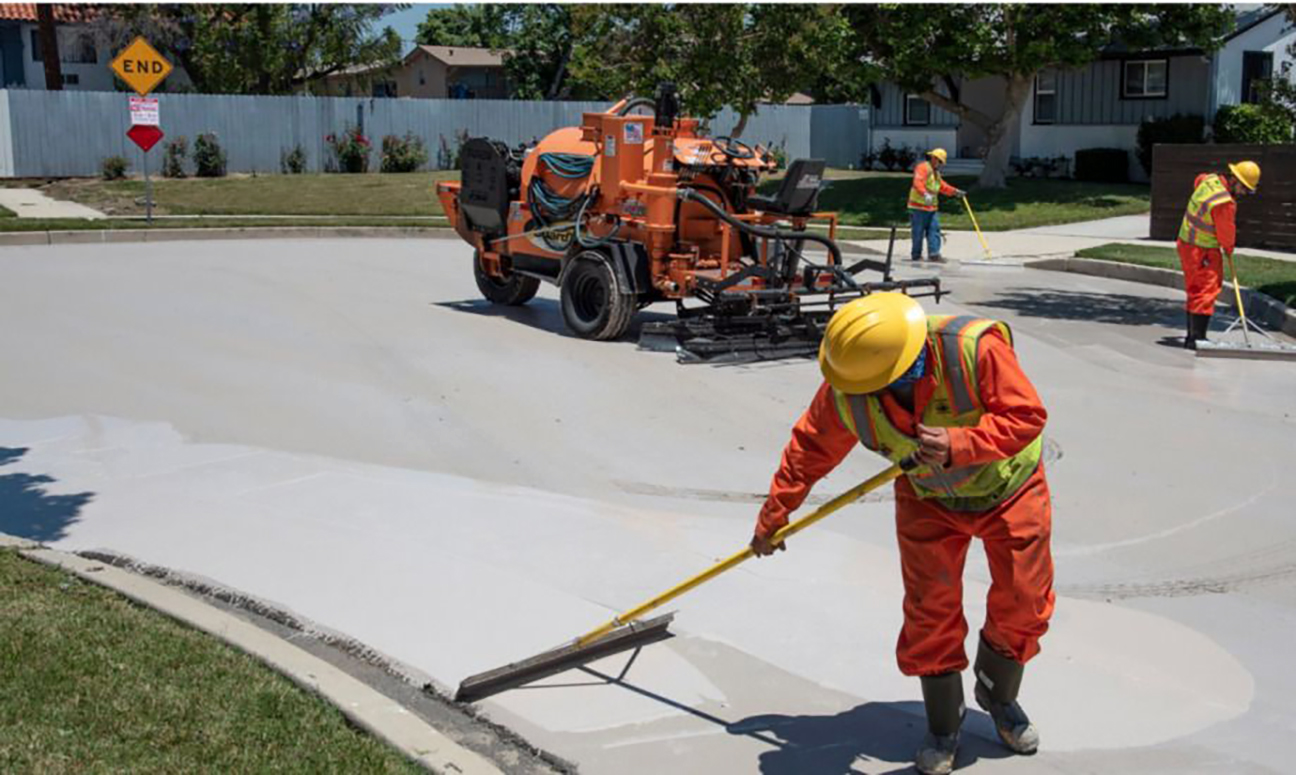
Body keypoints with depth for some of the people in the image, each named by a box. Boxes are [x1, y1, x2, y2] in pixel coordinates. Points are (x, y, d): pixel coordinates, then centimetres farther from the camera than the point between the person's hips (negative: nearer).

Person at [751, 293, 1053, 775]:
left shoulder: (976, 348, -36)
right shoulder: (845, 395, -24)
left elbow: (1026, 416, -29)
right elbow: (810, 449, -9)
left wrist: (958, 445, -45)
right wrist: (773, 517, -1)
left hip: (1008, 487, -1)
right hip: (927, 499, 1)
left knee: (1023, 606, 5)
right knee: (931, 613, -3)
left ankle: (998, 698, 34)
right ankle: (943, 727, 18)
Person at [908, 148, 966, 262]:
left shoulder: (936, 172, 24)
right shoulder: (922, 168, -10)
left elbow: (942, 186, 32)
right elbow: (918, 183, -26)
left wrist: (955, 191, 23)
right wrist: (925, 194, -42)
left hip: (932, 207, 9)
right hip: (919, 207, -9)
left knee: (934, 230, -2)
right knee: (918, 233, -3)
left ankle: (934, 254, -5)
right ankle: (916, 255, 6)